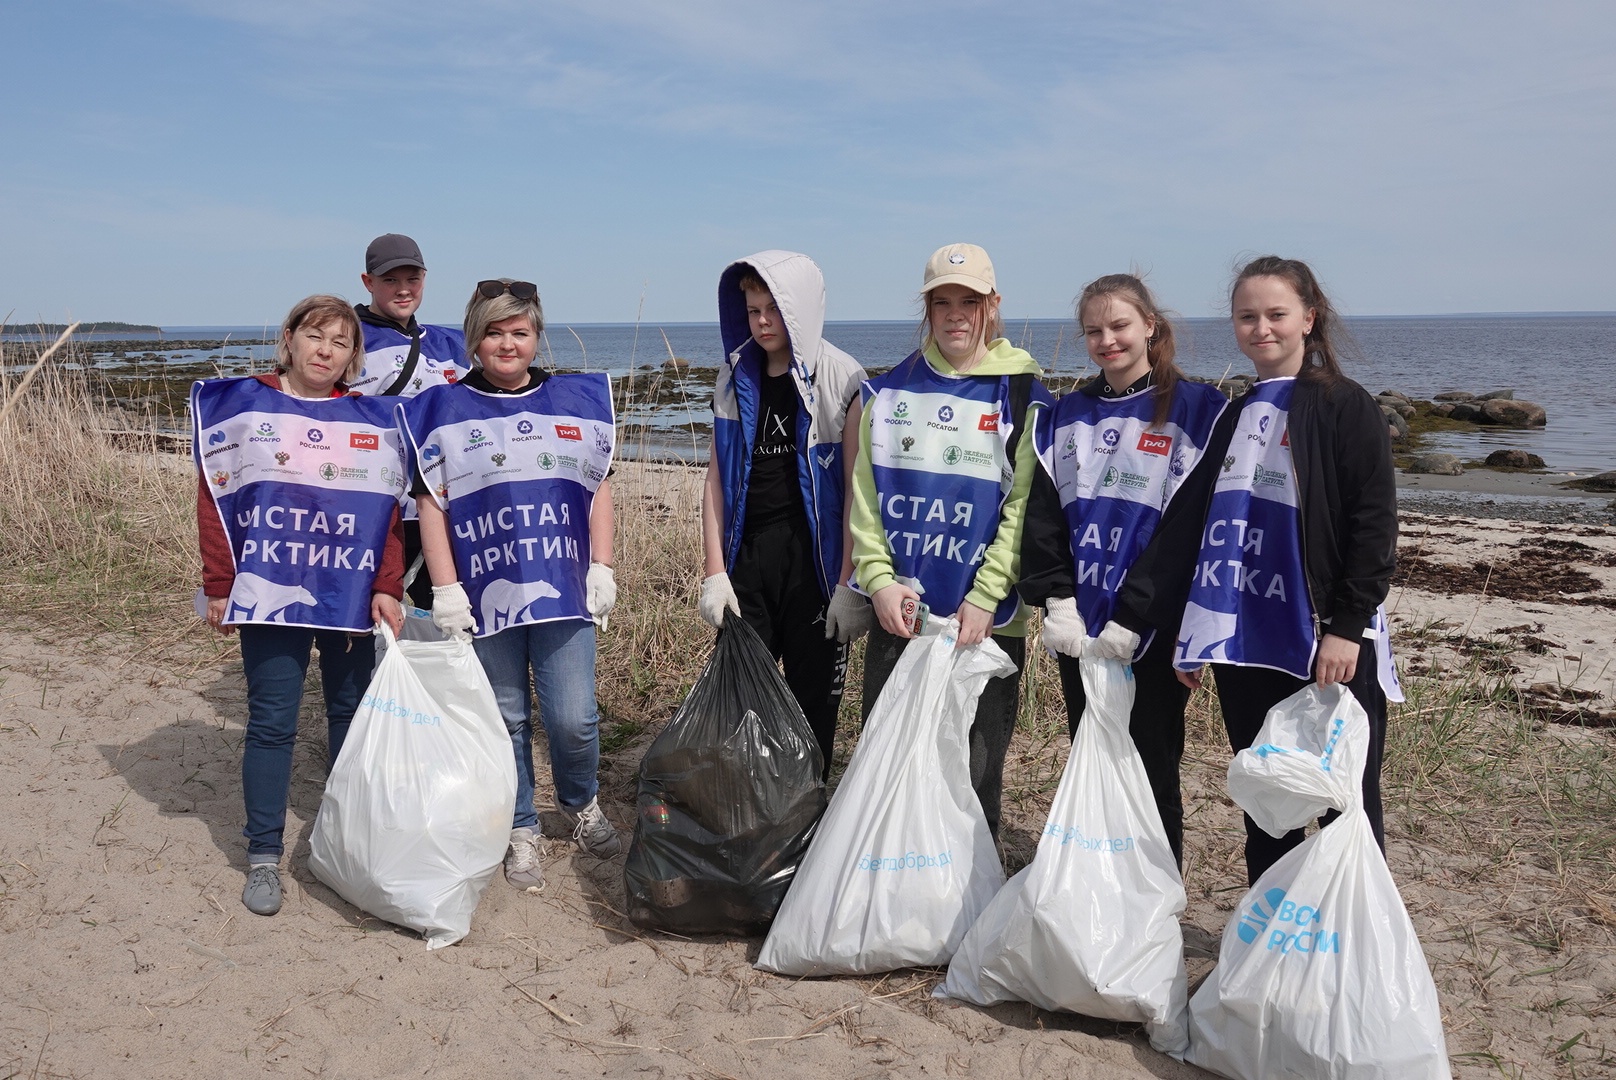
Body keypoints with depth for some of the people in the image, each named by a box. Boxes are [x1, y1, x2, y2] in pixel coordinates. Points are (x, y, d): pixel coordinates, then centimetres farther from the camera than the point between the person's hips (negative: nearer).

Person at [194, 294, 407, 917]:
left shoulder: (372, 422, 7)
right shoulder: (240, 406, 2)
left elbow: (389, 515, 5)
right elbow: (214, 500, 0)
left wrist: (387, 588, -5)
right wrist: (220, 587, -5)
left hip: (352, 598, 3)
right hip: (270, 596, -2)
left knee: (352, 714, 10)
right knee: (272, 722, 0)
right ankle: (263, 857, 12)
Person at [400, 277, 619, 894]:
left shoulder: (577, 401, 8)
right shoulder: (443, 410, 3)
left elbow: (599, 487, 10)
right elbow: (431, 503, 1)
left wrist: (602, 568, 2)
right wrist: (446, 589, -5)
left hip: (564, 589, 1)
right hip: (486, 593, 0)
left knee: (573, 718, -1)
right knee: (506, 718, 9)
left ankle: (582, 805, 28)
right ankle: (521, 832, 25)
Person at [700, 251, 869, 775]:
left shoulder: (841, 380, -4)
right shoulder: (735, 380, 9)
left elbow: (858, 489, -7)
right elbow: (716, 480, 8)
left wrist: (850, 584, -12)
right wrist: (714, 573, 1)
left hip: (813, 560, -3)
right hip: (746, 559, 4)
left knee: (812, 702, 5)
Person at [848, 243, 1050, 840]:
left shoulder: (1022, 397, 0)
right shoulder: (891, 391, 9)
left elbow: (1024, 509, -6)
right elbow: (864, 494, 6)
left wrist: (983, 599, -13)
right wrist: (879, 579, -6)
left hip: (985, 619, -3)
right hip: (897, 612, 3)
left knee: (974, 770, 5)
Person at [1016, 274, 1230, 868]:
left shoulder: (1193, 409, -3)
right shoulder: (1066, 416, 11)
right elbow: (1043, 518, 6)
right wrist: (1058, 602, -7)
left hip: (1149, 629, -4)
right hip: (1078, 630, 5)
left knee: (1151, 771, 4)